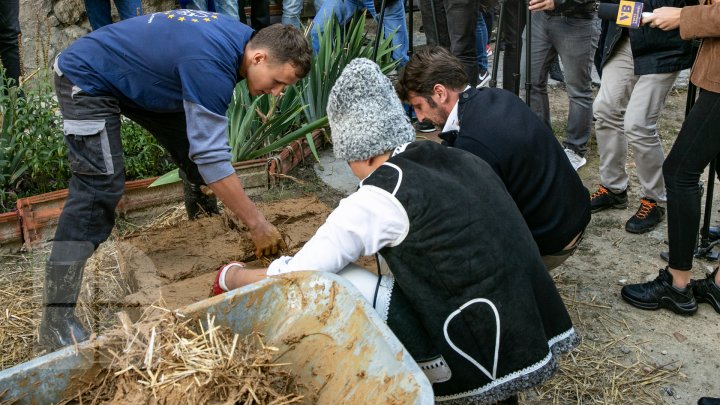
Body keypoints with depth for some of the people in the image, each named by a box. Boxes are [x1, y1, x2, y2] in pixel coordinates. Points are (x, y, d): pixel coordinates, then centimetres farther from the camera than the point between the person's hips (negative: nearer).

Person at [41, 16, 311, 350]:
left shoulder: (242, 37, -6)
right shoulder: (210, 66, -35)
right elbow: (212, 157, -35)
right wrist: (257, 225, -29)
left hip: (131, 75, 10)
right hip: (86, 80, -9)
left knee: (193, 139, 7)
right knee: (99, 189, -20)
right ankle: (56, 321, -19)